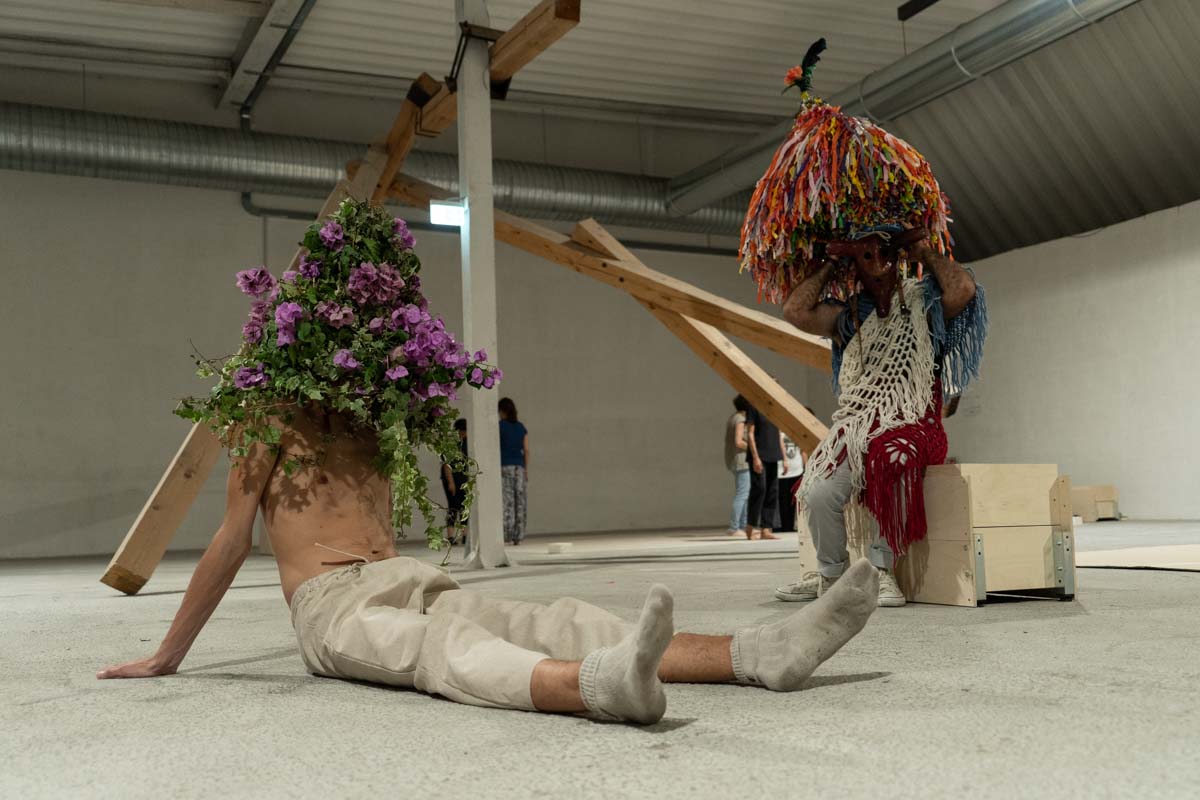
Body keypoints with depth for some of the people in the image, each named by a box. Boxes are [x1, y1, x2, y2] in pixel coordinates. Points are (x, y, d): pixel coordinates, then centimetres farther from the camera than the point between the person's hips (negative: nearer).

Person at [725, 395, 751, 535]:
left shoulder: (733, 418, 15)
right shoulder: (741, 420, -14)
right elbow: (738, 442, -23)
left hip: (734, 461, 10)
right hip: (741, 461, -10)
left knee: (747, 494, 15)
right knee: (741, 495, -8)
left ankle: (743, 526, 17)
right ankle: (734, 528, -8)